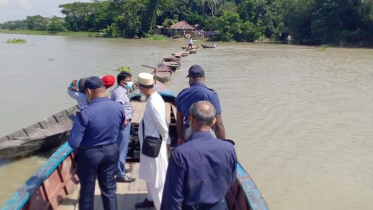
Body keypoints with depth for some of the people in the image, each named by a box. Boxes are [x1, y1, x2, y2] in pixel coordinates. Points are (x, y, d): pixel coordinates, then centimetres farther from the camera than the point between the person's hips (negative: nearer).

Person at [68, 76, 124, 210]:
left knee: (87, 190, 16)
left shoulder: (85, 113, -25)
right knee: (109, 188, 18)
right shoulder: (118, 107, -9)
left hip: (89, 154, -4)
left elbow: (73, 143, -21)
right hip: (111, 151, 4)